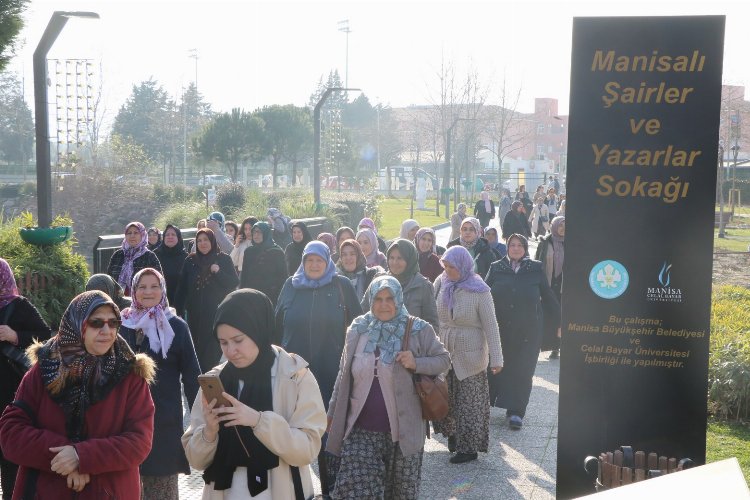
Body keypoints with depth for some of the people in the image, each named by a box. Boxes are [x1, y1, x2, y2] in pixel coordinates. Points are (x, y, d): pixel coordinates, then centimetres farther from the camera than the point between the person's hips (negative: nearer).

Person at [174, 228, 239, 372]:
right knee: (197, 349, 5)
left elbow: (234, 284, -3)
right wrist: (179, 310, 1)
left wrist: (218, 272, -17)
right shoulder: (191, 260, 5)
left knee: (214, 350, -4)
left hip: (217, 313, -2)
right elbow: (182, 287, 5)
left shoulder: (223, 259, 1)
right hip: (195, 314, 2)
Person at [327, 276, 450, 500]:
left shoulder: (418, 330, -5)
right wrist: (333, 413, 14)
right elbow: (344, 376, 12)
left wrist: (416, 363, -17)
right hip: (361, 430, 2)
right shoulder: (358, 329, 4)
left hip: (403, 429, -1)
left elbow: (444, 359, 1)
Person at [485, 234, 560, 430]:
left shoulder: (535, 269, 3)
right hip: (500, 329, 1)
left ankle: (516, 411, 6)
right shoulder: (496, 268, 4)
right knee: (496, 368, 5)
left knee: (522, 371, -1)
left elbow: (548, 297, 6)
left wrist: (559, 323, 7)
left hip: (528, 331, -1)